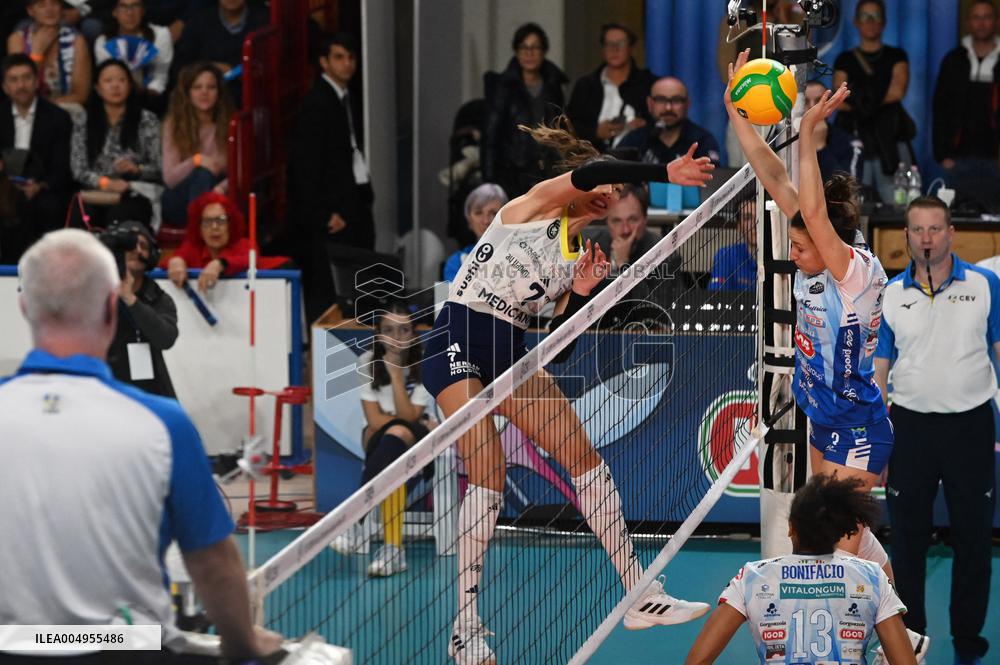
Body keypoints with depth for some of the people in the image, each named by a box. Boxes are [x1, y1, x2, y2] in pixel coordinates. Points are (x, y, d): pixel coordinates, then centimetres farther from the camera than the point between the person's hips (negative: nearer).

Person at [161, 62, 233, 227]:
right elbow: (169, 178, -7)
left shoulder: (229, 125, 2)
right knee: (203, 174, -32)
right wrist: (195, 161, -26)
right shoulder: (174, 125, 0)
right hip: (179, 203, -1)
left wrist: (222, 187, -30)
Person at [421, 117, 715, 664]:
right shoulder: (536, 204, 0)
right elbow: (586, 173, -22)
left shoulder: (580, 254, 17)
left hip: (513, 352, 8)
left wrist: (581, 292, -4)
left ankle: (641, 597, 10)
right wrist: (667, 172, -25)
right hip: (459, 341, -8)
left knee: (585, 458, 3)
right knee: (489, 477, -16)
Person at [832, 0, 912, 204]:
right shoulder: (845, 61, 15)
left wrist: (862, 101, -1)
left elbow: (898, 91, -2)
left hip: (890, 136, 0)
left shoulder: (896, 56, 14)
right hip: (856, 137, 1)